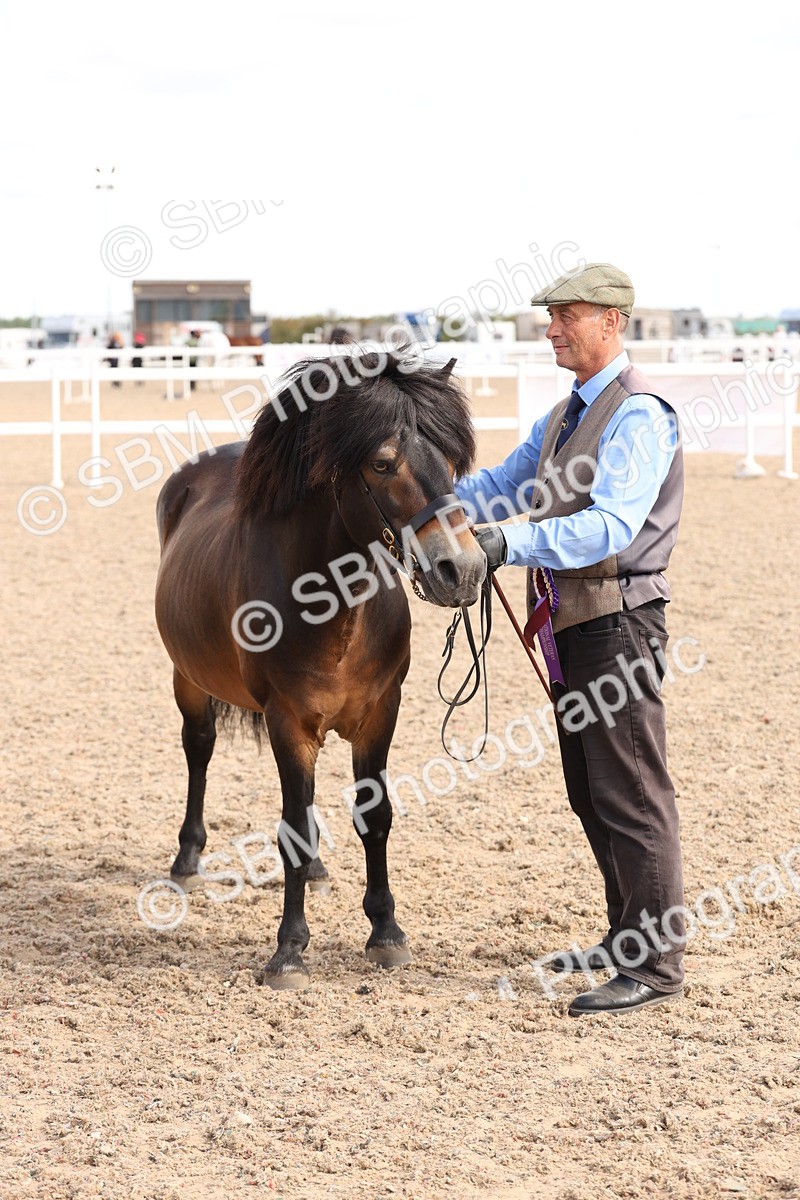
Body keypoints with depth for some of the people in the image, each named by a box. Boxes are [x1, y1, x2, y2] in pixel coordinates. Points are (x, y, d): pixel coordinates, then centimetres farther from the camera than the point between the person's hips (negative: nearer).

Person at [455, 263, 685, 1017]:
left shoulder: (638, 416, -15)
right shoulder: (565, 415, 16)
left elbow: (611, 525, -27)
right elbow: (505, 485, 22)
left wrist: (511, 544, -35)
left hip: (618, 625, -10)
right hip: (570, 628, 10)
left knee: (631, 796, -6)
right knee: (591, 795, 16)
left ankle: (657, 964, -1)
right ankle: (629, 940, 28)